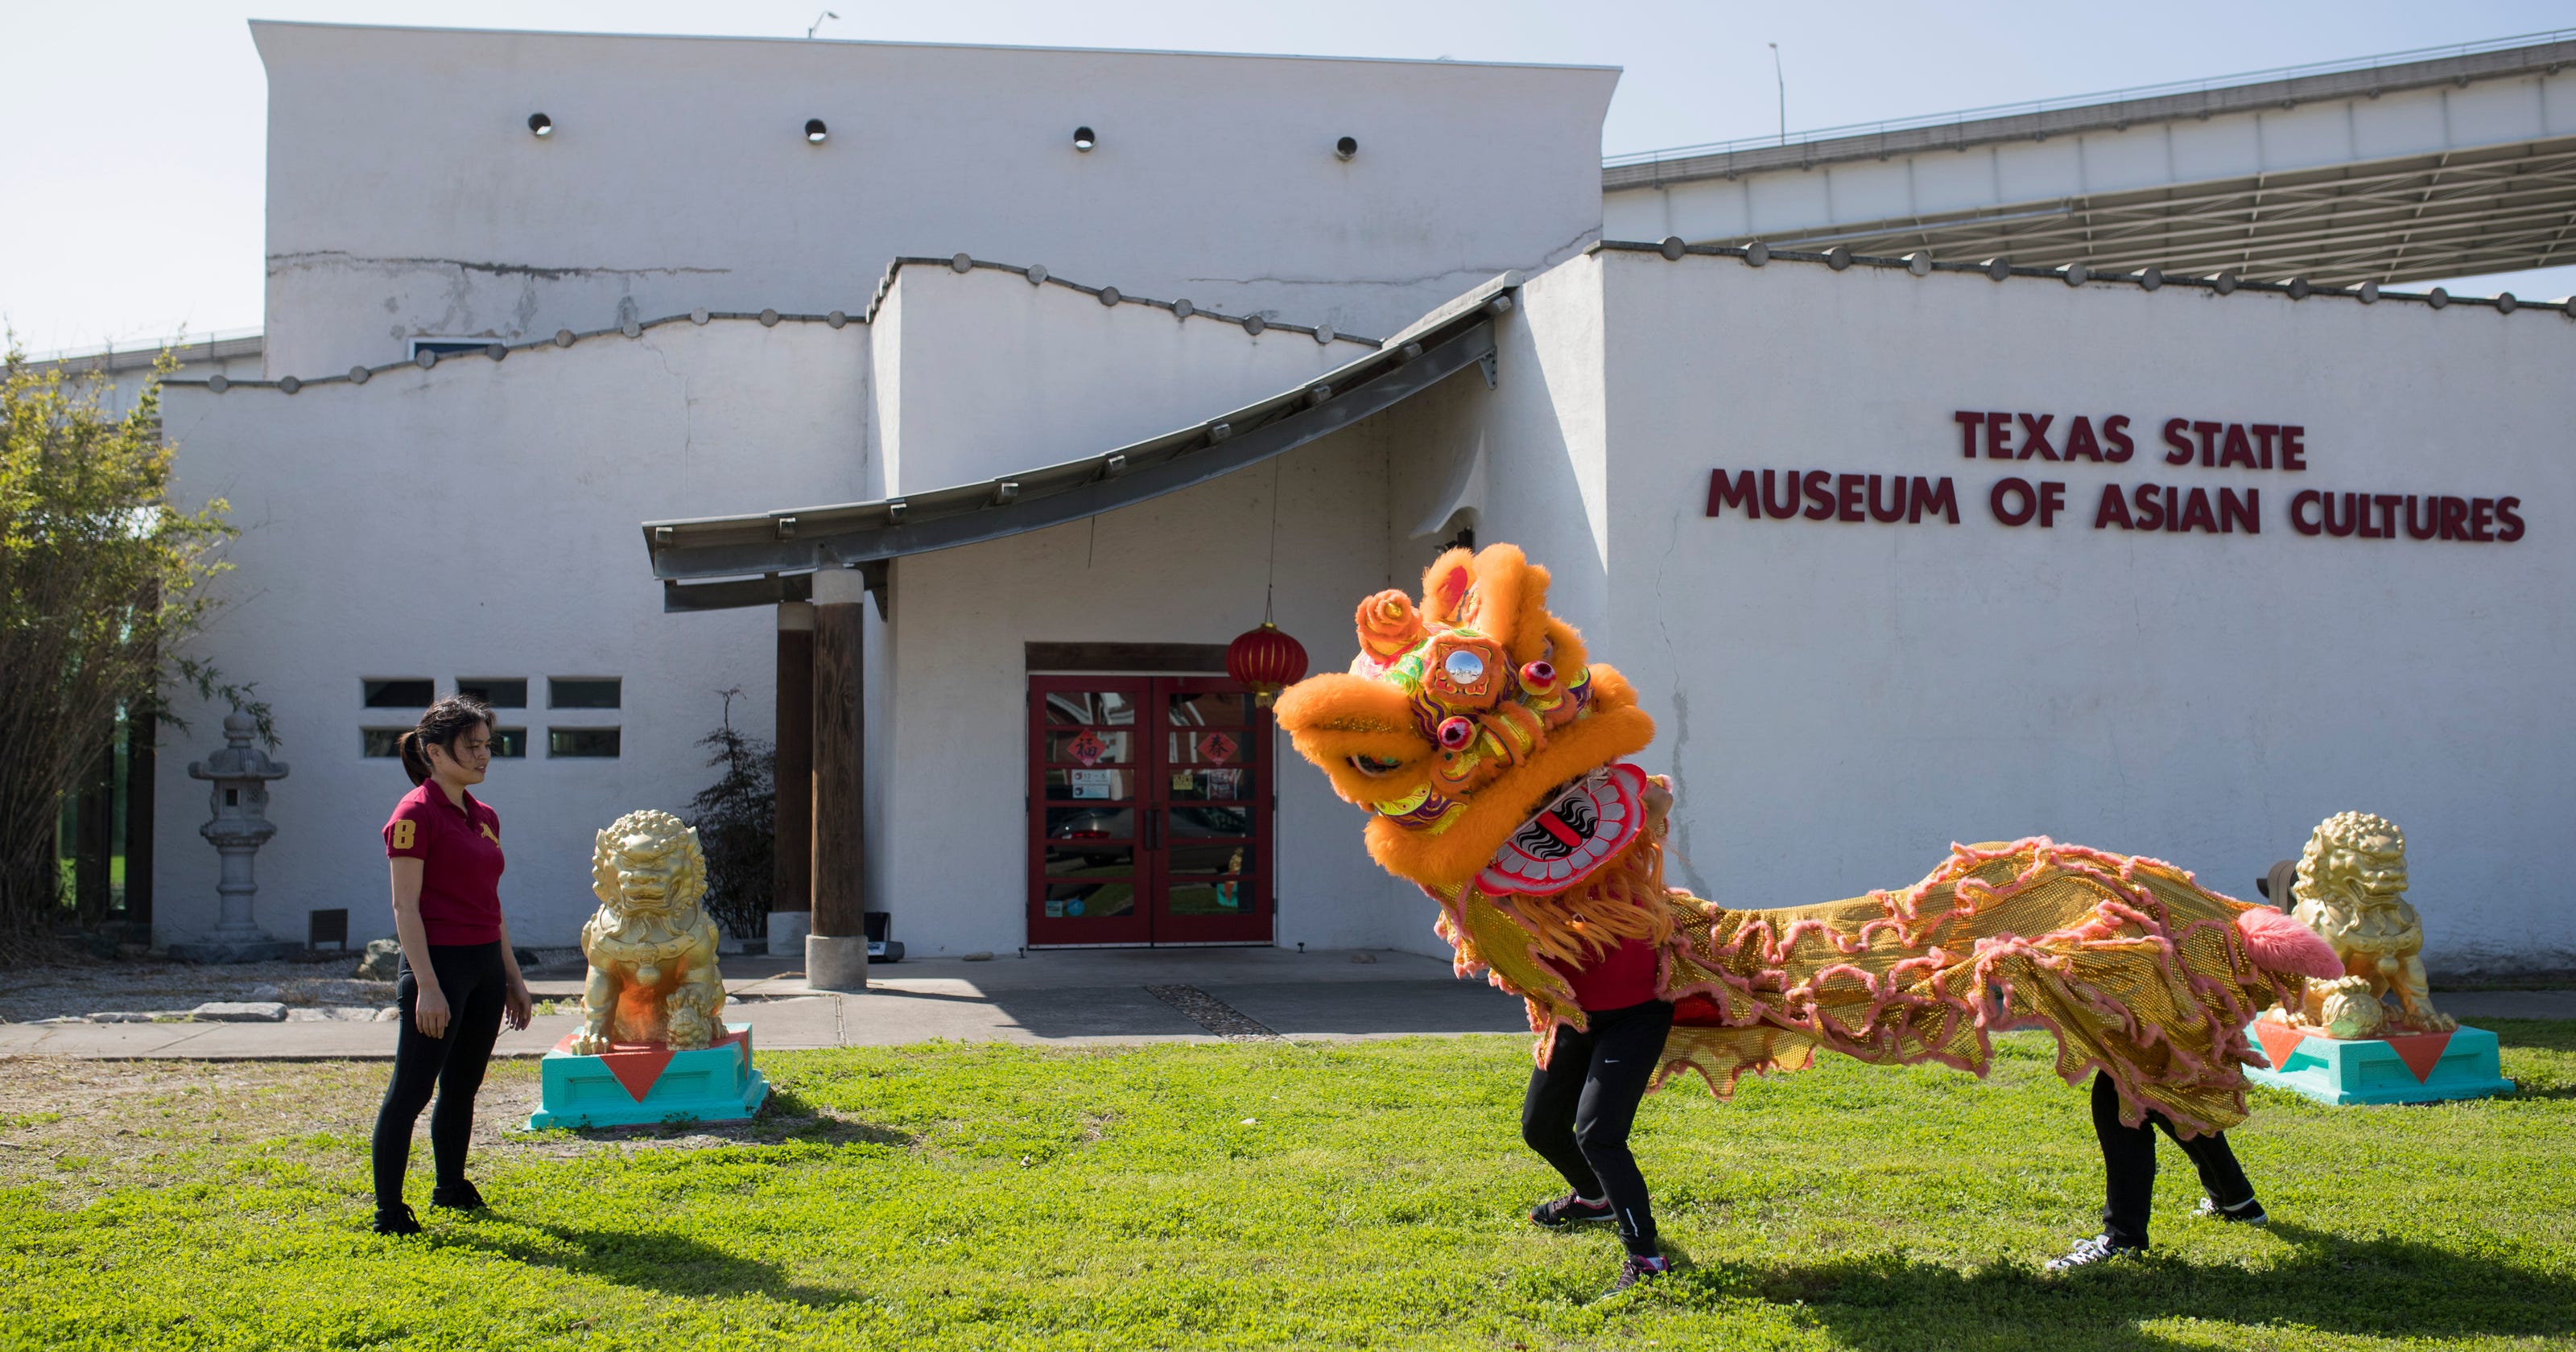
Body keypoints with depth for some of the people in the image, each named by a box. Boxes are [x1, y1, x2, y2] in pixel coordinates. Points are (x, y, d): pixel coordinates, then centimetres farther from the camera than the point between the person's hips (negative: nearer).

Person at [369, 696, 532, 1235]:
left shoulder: (485, 817, 13)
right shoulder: (416, 813, -11)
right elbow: (406, 908, -15)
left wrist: (512, 977, 18)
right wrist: (426, 985, -20)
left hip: (485, 963, 8)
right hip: (439, 962, -8)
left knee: (463, 1085, 17)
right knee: (411, 1089, -4)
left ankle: (451, 1188, 30)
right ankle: (388, 1211, 1)